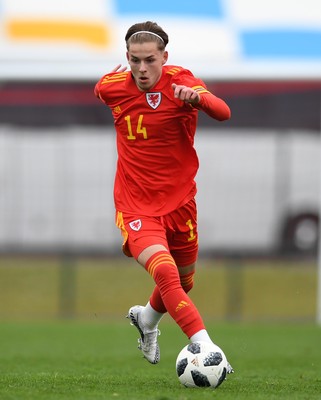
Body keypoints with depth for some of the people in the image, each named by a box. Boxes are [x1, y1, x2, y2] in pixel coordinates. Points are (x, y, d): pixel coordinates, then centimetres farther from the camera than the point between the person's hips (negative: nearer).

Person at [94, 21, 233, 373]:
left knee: (183, 283, 19)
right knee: (165, 272, -27)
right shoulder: (112, 87, -6)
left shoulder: (179, 81, -13)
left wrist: (197, 97, -51)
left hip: (179, 202, 2)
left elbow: (223, 113, -33)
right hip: (136, 207, -2)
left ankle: (146, 319, 51)